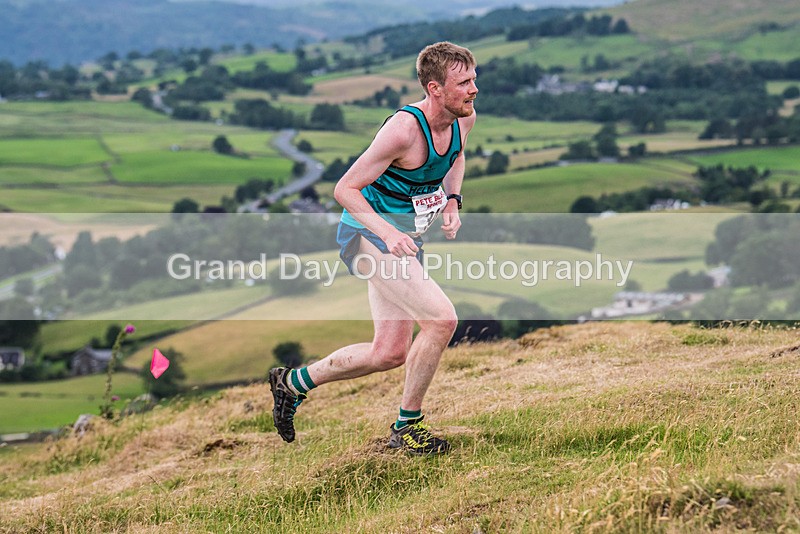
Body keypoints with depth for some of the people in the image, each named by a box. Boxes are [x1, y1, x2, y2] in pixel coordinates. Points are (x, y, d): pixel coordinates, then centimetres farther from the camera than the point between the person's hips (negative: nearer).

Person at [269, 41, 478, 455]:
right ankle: (406, 427, -7)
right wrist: (388, 232, -35)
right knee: (441, 319, -22)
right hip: (367, 235, -9)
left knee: (390, 353, 12)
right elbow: (345, 189, -23)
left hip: (402, 239, 9)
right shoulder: (404, 130, -28)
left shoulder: (464, 118, -5)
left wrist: (452, 201, 2)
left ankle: (294, 382, 31)